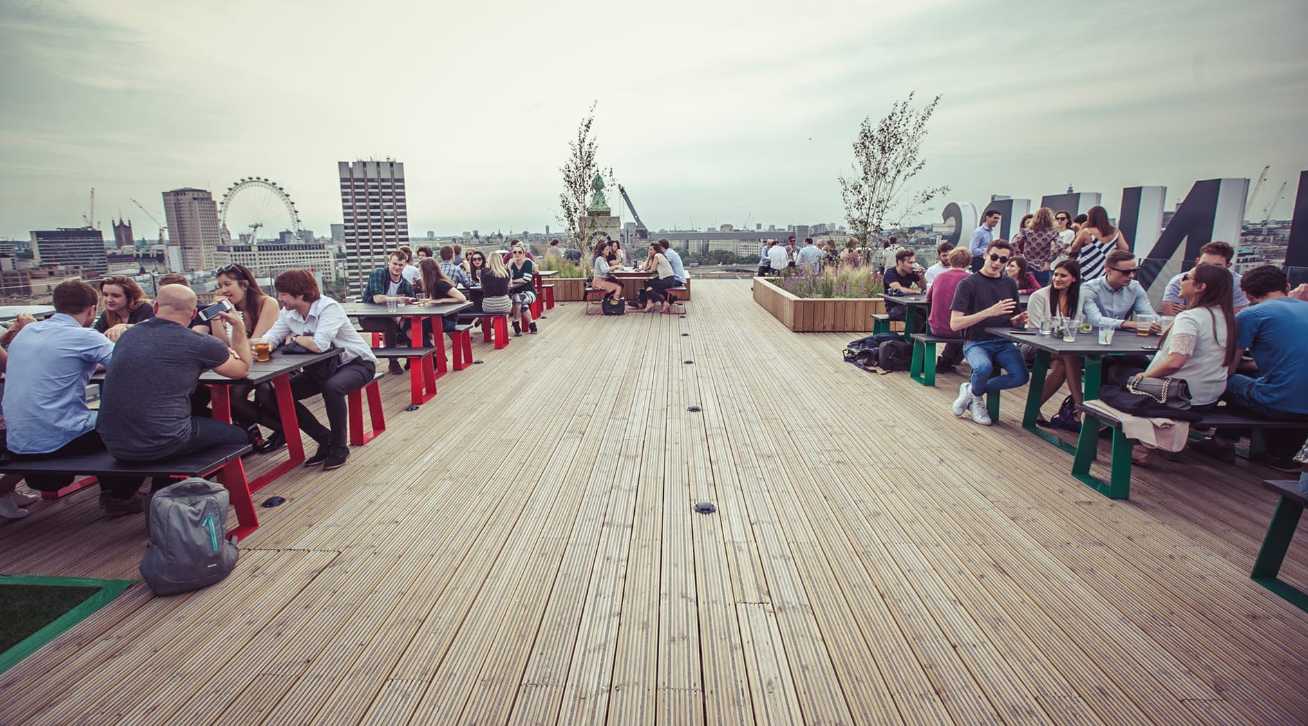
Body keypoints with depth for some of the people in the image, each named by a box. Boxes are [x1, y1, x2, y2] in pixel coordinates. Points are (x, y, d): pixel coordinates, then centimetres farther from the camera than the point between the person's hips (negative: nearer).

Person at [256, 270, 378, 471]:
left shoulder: (329, 307, -25)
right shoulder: (288, 312, -2)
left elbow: (320, 344, -37)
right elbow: (271, 337, -9)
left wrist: (294, 338, -17)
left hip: (356, 363, -7)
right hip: (324, 367, 8)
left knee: (332, 388, -36)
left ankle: (339, 447, -14)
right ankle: (325, 440, 8)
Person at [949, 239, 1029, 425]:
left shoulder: (1010, 284, 13)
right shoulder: (968, 284, -4)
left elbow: (1011, 320, 23)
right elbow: (955, 324, -13)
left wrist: (1018, 320, -2)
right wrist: (989, 312, -22)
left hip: (1003, 342, 5)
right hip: (976, 342, -5)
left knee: (1020, 376, -23)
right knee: (984, 367, -37)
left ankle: (971, 390, 3)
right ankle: (976, 397, -1)